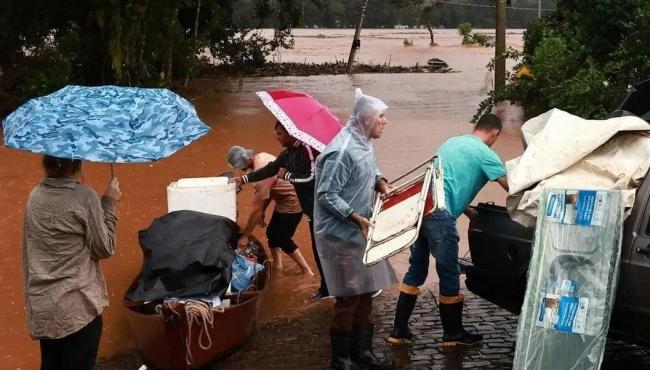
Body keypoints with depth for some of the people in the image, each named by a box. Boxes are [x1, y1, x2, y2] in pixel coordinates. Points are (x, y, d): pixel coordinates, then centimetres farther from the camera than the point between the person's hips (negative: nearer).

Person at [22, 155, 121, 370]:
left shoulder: (35, 197, 6)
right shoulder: (84, 197, -13)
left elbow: (31, 251, 11)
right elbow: (104, 249, -6)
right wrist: (109, 204, -1)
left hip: (41, 306, 6)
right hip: (77, 305, -6)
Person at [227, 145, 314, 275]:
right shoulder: (261, 157, -3)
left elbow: (257, 209, -27)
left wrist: (245, 236, -20)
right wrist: (262, 212, 9)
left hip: (292, 203, -10)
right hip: (285, 200, 10)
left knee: (283, 240, 0)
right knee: (272, 234, 14)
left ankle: (307, 272, 8)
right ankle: (278, 269, 22)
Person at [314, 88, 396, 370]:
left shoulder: (364, 144, 6)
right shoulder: (343, 151, -23)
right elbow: (326, 196, -24)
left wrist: (382, 184, 3)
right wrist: (357, 218, -27)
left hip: (358, 232, 10)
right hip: (341, 235, -10)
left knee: (365, 294, 15)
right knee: (348, 299, -3)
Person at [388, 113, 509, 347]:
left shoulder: (452, 142, 24)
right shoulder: (485, 154, 0)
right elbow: (511, 189, -1)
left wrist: (471, 213, 29)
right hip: (439, 214, -8)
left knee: (416, 270, 15)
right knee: (449, 275, 5)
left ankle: (399, 330, 17)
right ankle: (453, 334, 16)